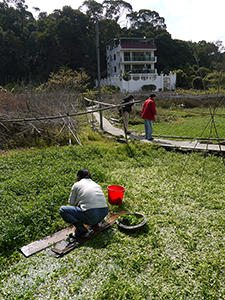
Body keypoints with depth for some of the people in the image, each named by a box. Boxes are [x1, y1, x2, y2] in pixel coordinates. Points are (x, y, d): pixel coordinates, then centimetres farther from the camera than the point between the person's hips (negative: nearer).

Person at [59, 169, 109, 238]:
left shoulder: (77, 185, 9)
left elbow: (71, 202, 16)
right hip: (104, 213, 7)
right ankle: (95, 222, 20)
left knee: (62, 210, 5)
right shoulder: (96, 184, 22)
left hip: (91, 216, -6)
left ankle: (81, 229, -5)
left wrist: (77, 203, 40)